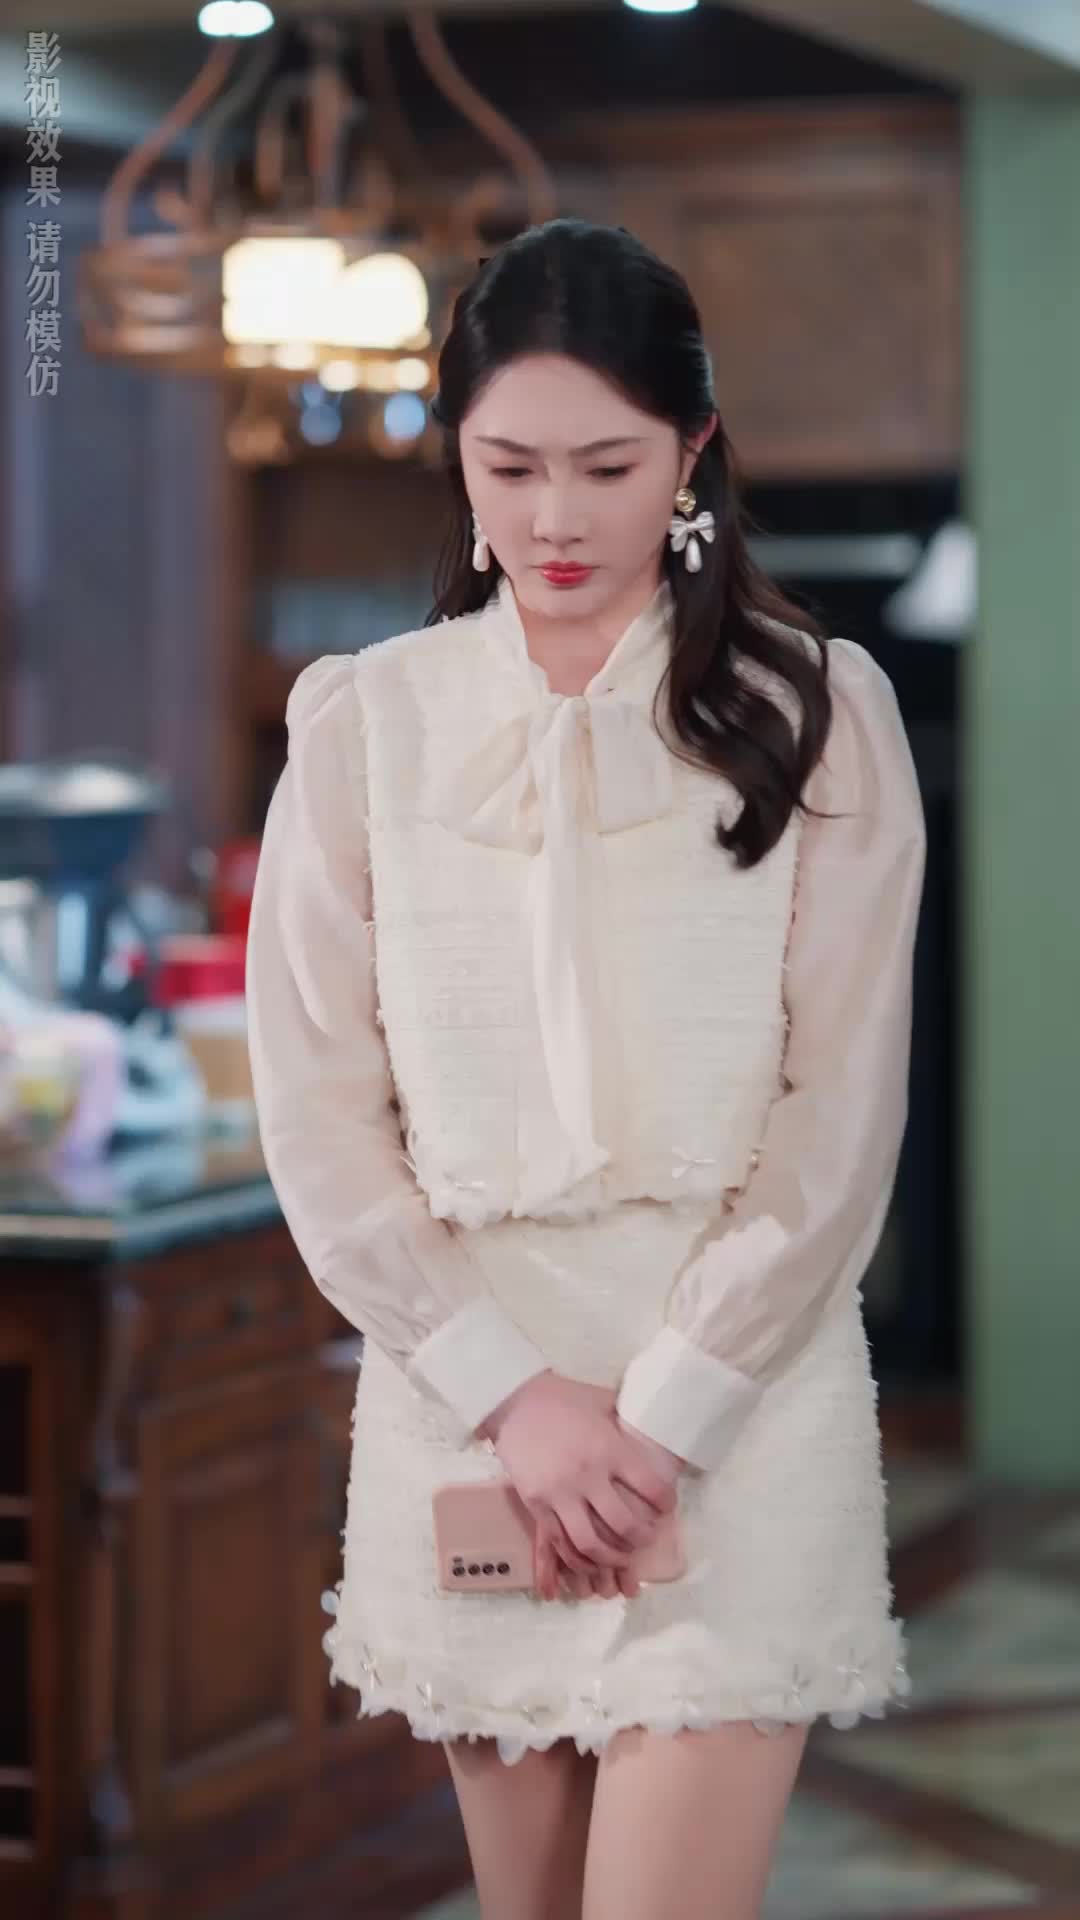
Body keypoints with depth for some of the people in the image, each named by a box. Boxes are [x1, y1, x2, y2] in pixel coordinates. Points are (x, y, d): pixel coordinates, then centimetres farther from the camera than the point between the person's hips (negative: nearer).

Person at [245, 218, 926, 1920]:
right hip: (463, 1385, 2)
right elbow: (317, 1105, 1)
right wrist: (509, 1391, -7)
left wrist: (669, 1413, -8)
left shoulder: (819, 713, 0)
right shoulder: (365, 724, 3)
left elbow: (844, 1108, -3)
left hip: (740, 1396, -2)